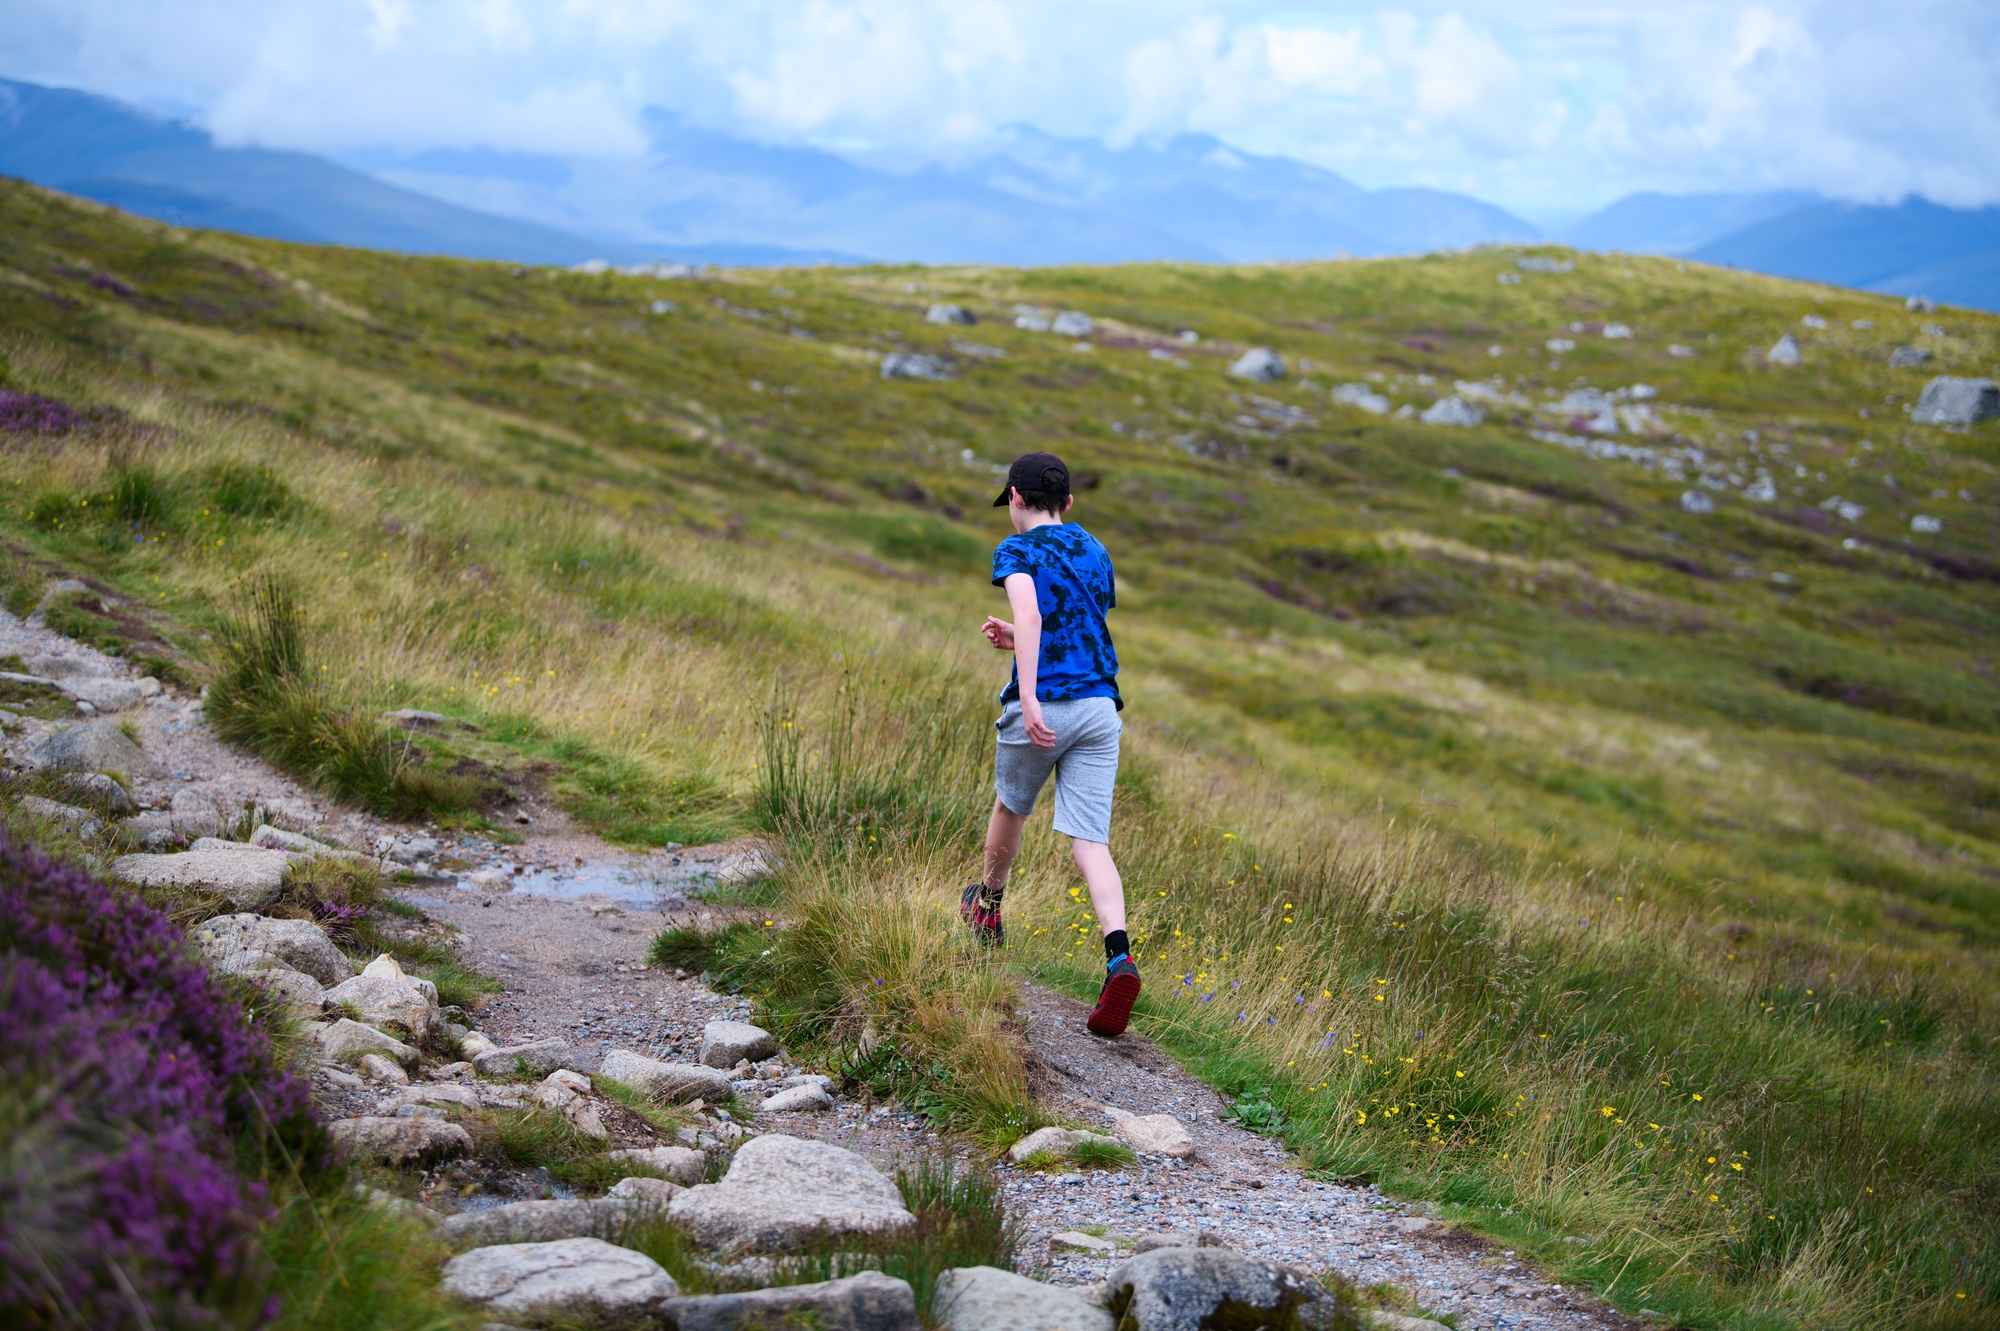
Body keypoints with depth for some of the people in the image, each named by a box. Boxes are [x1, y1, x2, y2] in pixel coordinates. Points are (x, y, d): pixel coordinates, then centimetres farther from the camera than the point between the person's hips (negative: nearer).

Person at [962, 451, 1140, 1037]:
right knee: (1090, 842, -3)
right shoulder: (1094, 550, 19)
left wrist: (1029, 696, -27)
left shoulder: (1016, 550, -2)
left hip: (1043, 709, -4)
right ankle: (1119, 958, -25)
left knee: (1010, 807, 23)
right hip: (1099, 704, 4)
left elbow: (1031, 615, -22)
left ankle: (987, 910, 47)